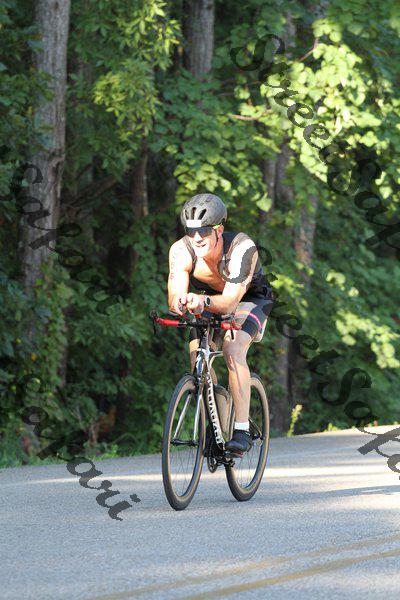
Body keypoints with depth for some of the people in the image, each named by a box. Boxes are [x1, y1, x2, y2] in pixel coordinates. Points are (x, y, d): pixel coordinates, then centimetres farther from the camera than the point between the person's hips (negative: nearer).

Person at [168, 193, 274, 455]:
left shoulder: (243, 247, -37)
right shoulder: (181, 250, -27)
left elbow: (229, 302, -42)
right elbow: (174, 299, -31)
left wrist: (203, 302, -62)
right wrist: (181, 303, -56)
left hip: (249, 299, -4)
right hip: (211, 300, 4)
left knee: (233, 350, -29)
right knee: (197, 355, -19)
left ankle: (242, 431, -29)